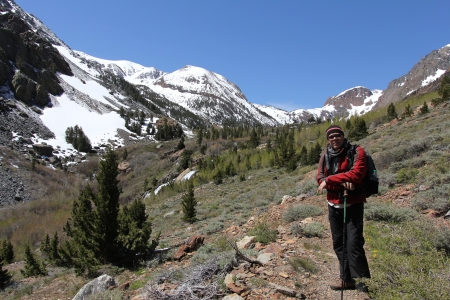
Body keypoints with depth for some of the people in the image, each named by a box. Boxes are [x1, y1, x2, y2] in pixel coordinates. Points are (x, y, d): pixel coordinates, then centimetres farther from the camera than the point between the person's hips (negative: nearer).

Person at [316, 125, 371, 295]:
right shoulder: (325, 155, 4)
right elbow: (320, 178, -4)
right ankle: (347, 279, 29)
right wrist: (341, 183, -20)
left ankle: (363, 284, 1)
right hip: (334, 204, 6)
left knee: (354, 244, -10)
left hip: (353, 204, -6)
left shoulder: (356, 152, -9)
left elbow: (356, 174, -23)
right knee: (338, 243, 14)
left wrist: (329, 180, -20)